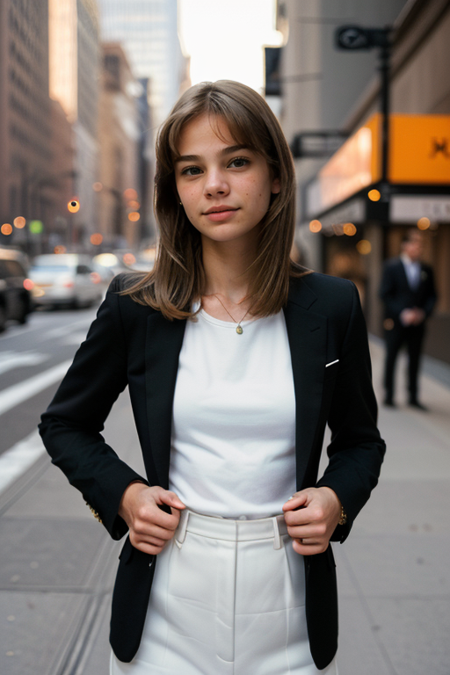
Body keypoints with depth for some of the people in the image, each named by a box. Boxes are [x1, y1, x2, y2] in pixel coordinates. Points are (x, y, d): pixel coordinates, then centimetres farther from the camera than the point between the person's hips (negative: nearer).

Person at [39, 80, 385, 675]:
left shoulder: (331, 307, -4)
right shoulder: (135, 308, -6)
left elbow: (361, 440, 10)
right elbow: (65, 425, 8)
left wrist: (337, 500, -10)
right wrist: (122, 494, -8)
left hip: (288, 607, 1)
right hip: (167, 608, 0)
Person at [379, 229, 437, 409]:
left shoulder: (426, 270, 6)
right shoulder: (392, 266, -4)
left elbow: (431, 296, 10)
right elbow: (385, 294, -7)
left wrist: (423, 312, -8)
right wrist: (402, 313, -15)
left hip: (417, 322, 3)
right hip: (395, 322, -3)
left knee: (415, 359, 7)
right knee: (391, 357, 3)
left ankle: (413, 397, 17)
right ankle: (388, 395, 13)